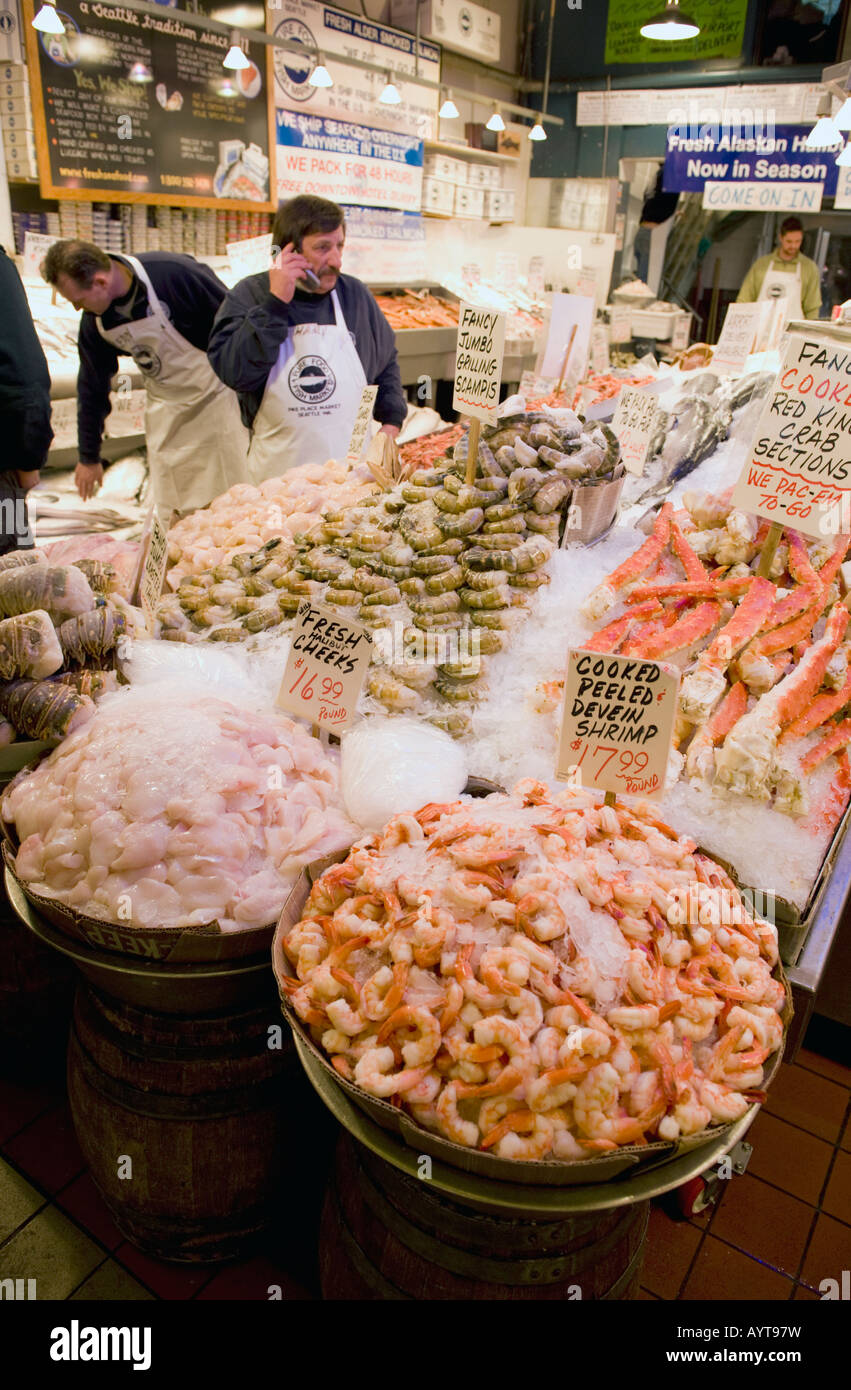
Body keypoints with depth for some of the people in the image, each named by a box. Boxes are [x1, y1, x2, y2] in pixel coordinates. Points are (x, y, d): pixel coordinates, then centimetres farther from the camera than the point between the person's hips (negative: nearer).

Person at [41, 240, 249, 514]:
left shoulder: (174, 274, -26)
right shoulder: (94, 322, -6)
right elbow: (92, 387, 7)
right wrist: (89, 457, 15)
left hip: (214, 394, -5)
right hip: (165, 407, 5)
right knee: (175, 514, 4)